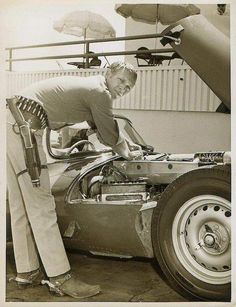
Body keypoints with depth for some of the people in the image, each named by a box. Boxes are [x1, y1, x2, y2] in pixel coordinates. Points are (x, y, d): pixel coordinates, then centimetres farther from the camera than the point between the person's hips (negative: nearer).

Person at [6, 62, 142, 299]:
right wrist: (128, 155, 24)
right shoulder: (100, 92, -3)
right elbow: (110, 137, 5)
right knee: (41, 206, -9)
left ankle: (27, 271, 20)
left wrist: (127, 148, 40)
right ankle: (60, 277, -3)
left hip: (12, 120, 10)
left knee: (20, 207, 11)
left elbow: (104, 130, 35)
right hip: (24, 125, -10)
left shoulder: (87, 85, 25)